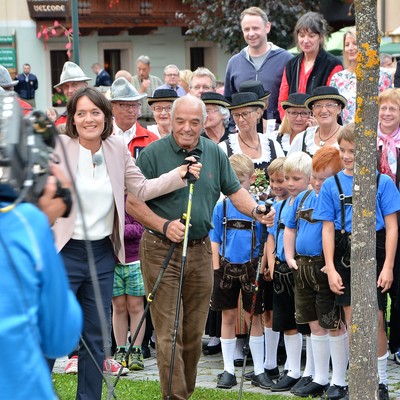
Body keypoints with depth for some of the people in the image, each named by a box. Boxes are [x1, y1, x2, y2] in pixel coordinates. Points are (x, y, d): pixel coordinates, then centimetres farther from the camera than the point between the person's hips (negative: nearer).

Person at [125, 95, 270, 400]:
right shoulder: (153, 154, -7)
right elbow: (133, 203, -7)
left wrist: (256, 210, -3)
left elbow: (234, 190, 16)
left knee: (195, 331, 12)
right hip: (161, 251, -5)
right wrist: (164, 226, -19)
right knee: (169, 332, -8)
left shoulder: (215, 154, 7)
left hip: (200, 251, 5)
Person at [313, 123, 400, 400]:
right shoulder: (332, 185, 6)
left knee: (375, 319, -2)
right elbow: (328, 229, 6)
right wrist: (331, 268, 0)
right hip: (345, 256, 2)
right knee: (352, 321, 7)